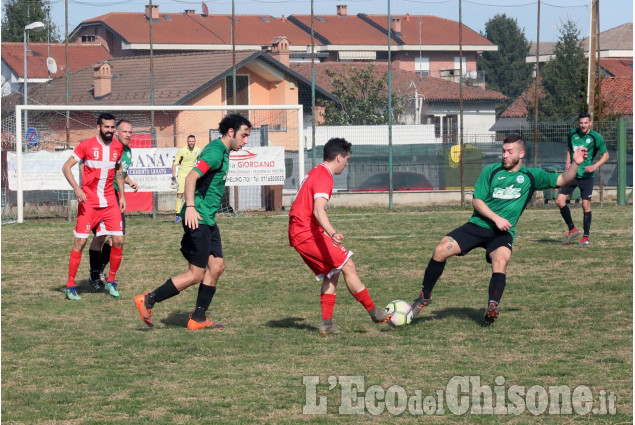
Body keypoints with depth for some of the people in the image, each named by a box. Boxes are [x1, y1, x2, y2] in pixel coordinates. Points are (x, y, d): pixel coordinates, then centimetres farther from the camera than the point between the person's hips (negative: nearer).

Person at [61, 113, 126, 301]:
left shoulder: (118, 147, 5)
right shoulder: (86, 145, -9)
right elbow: (66, 167, -7)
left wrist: (122, 195, 16)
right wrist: (77, 189, -19)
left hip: (110, 201, 4)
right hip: (88, 202, -4)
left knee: (118, 240, -3)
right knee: (80, 242, -6)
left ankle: (111, 281, 15)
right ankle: (70, 285, 2)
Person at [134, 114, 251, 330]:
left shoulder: (221, 151, 16)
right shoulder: (216, 152, -15)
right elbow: (191, 177, -25)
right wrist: (190, 206, -34)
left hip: (208, 219, 10)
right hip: (197, 218, -10)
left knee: (216, 267, 8)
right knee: (196, 274, -7)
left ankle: (198, 318, 13)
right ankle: (148, 300, -1)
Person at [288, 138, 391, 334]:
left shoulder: (315, 173, 18)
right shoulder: (324, 177, -15)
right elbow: (318, 210, -30)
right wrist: (332, 234, -45)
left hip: (298, 234, 10)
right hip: (309, 234, -10)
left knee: (332, 273, 11)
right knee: (347, 265, -9)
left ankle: (327, 323, 6)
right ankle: (373, 312, -7)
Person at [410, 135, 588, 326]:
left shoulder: (531, 176, 6)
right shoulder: (491, 171, 6)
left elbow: (562, 180, 2)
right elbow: (476, 200, 2)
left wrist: (575, 163, -16)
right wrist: (496, 218, -11)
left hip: (503, 232, -1)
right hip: (477, 225, 1)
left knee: (501, 261, -33)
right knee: (441, 250, -15)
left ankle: (492, 308, -41)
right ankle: (424, 297, 0)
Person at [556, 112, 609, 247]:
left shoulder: (596, 137, -8)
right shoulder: (572, 133, 4)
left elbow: (605, 155, -2)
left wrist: (595, 166, -17)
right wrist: (568, 161, 5)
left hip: (586, 176, -4)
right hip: (572, 173, 4)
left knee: (586, 205, -6)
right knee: (559, 200, -6)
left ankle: (586, 237, 8)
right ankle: (572, 229, 10)